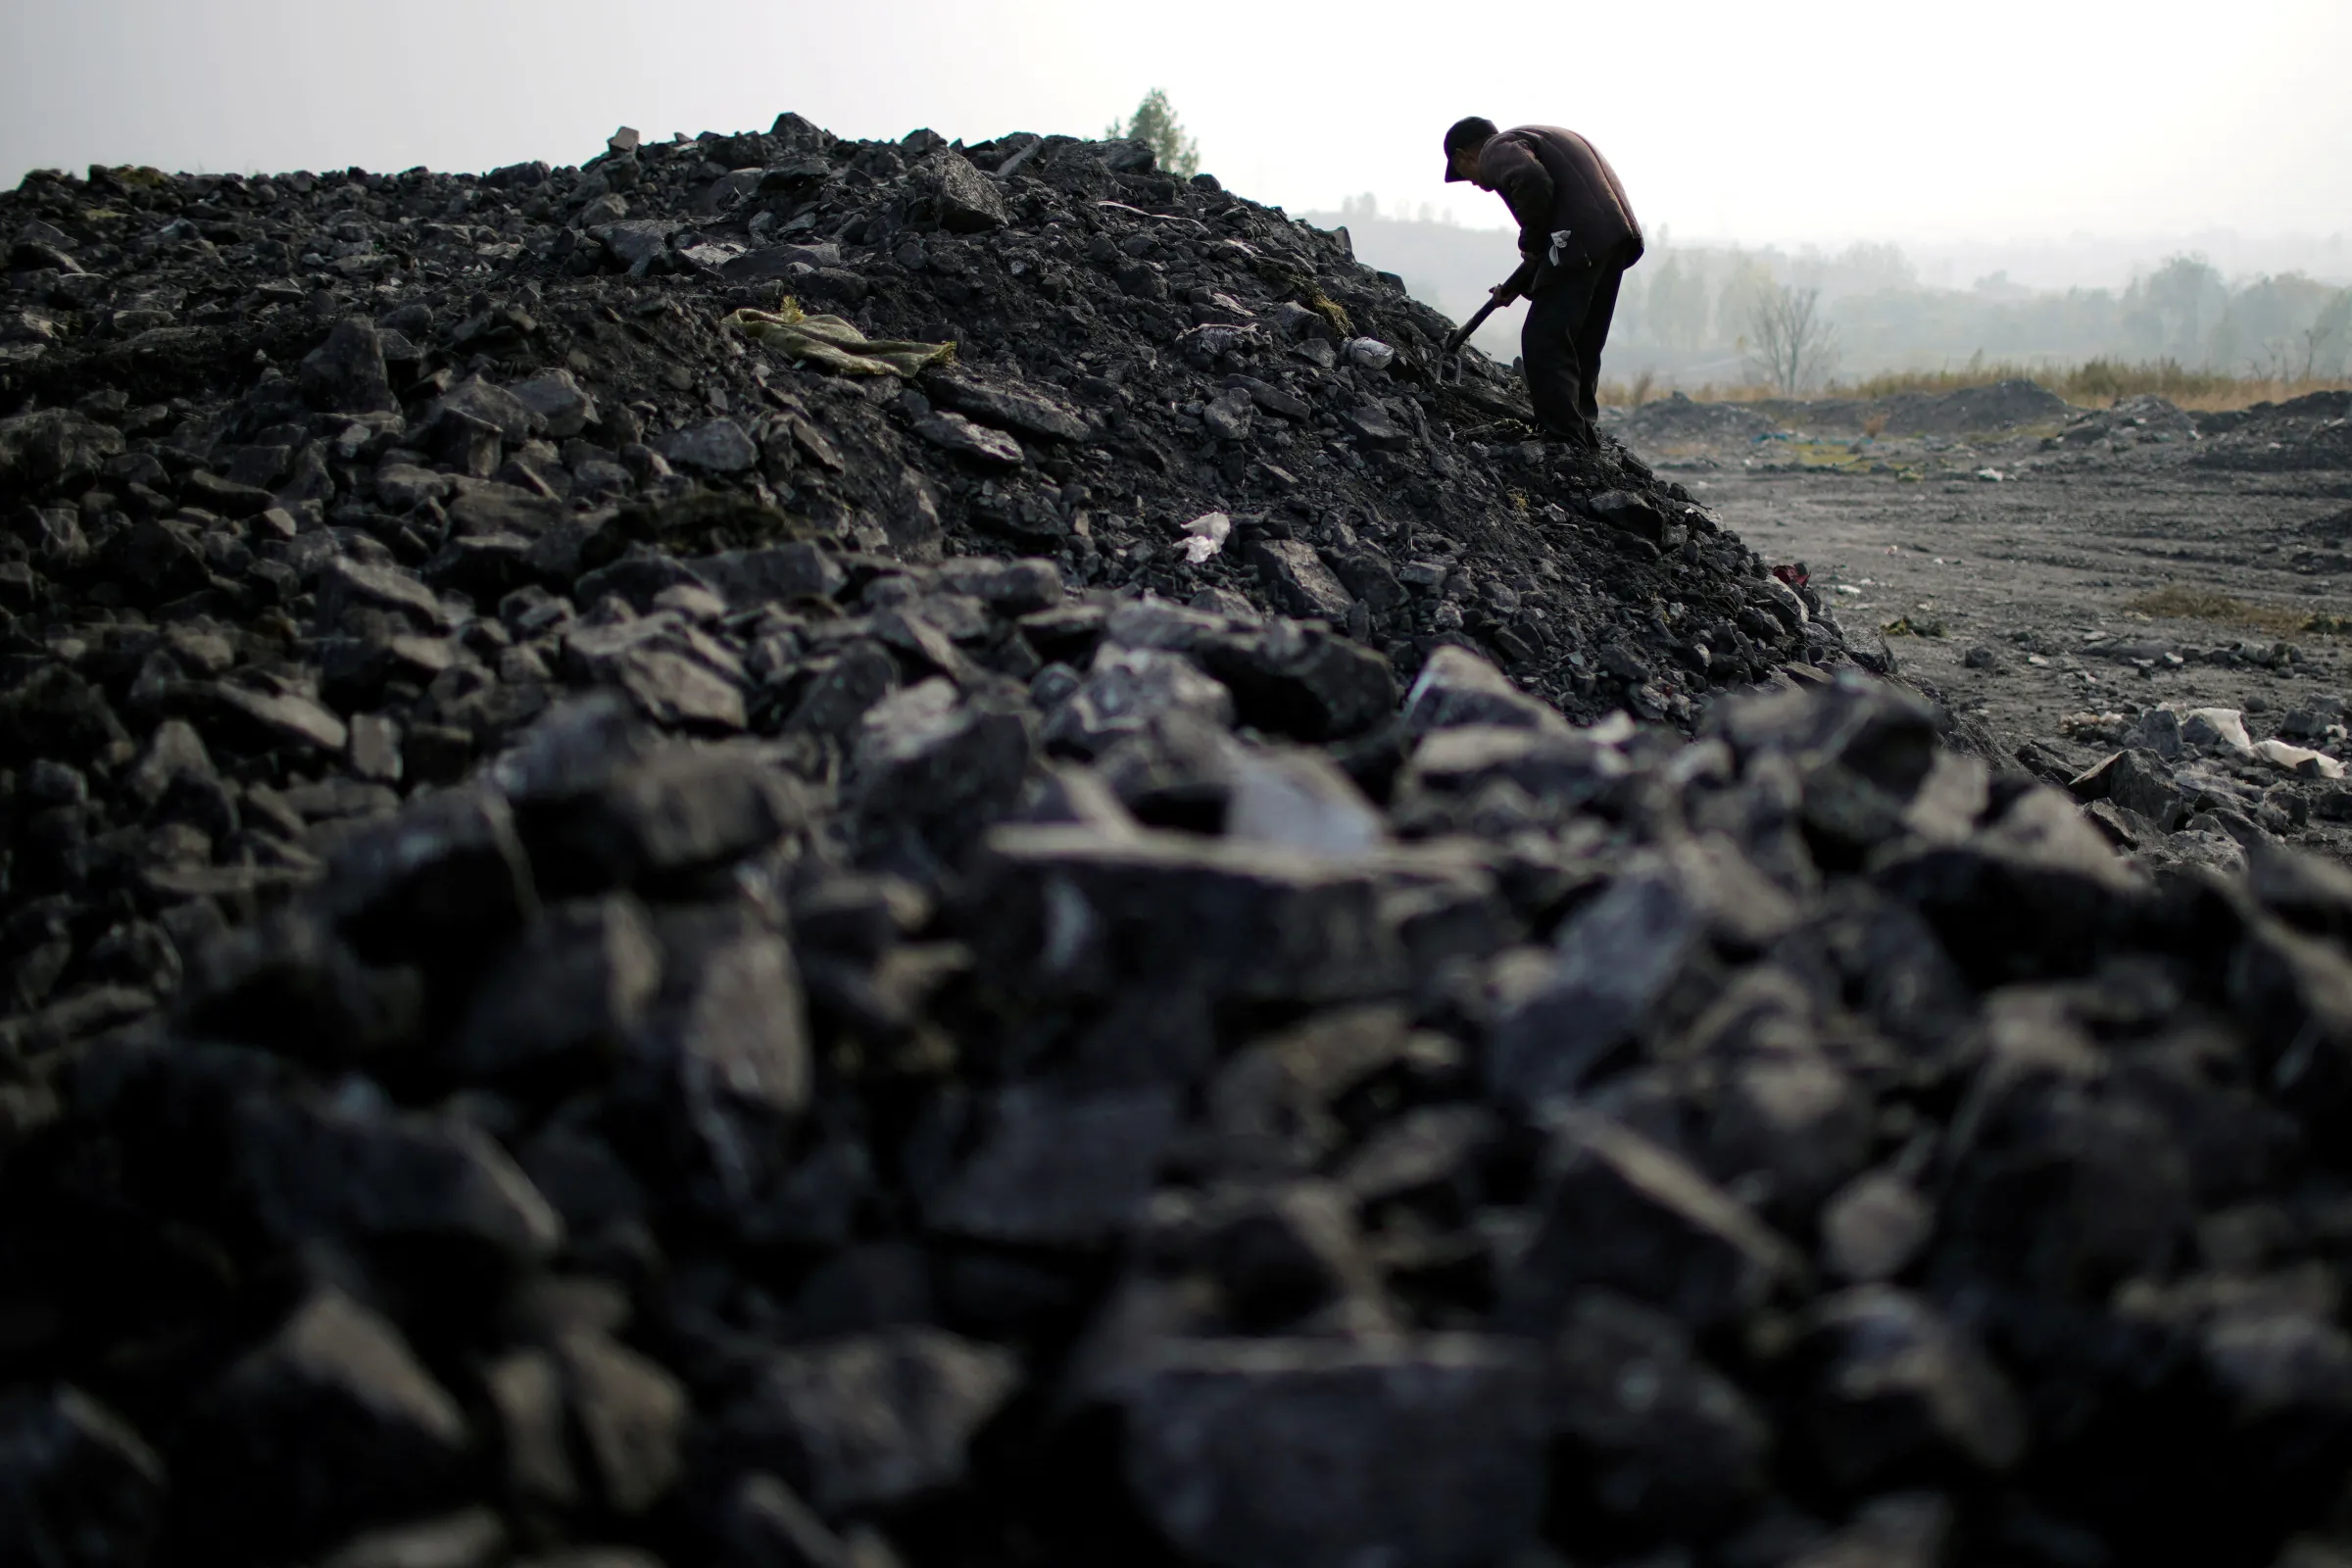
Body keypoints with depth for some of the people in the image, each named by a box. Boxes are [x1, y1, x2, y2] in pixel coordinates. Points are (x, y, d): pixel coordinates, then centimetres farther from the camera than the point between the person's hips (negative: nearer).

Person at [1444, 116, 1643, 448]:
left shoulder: (1498, 150, 2)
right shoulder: (1536, 138, 33)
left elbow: (1532, 181, -21)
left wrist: (1530, 243, -6)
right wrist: (1518, 284, 30)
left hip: (1580, 237, -10)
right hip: (1619, 232, 10)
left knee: (1544, 342, -7)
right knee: (1582, 345, 16)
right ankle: (1584, 441, 21)